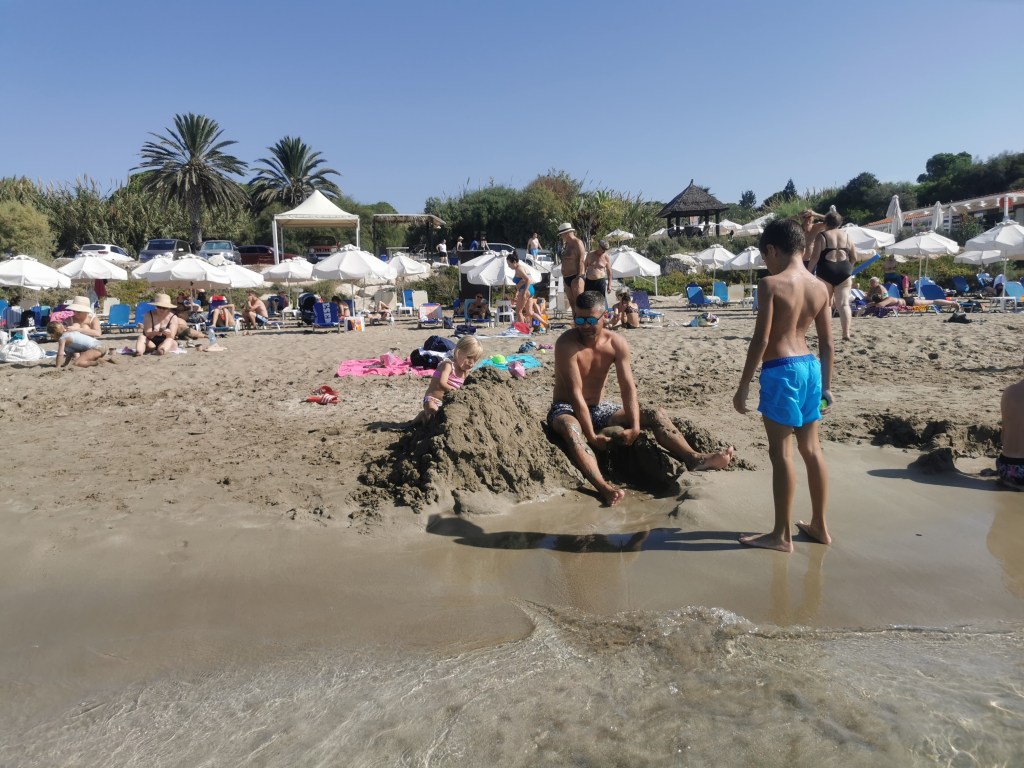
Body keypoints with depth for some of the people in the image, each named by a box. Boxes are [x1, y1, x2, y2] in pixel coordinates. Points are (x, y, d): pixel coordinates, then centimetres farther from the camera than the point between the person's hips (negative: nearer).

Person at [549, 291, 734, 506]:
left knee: (655, 414, -9)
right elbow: (575, 394, -25)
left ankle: (694, 459, -25)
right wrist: (591, 436, -29)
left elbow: (628, 388, -12)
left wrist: (635, 427, -25)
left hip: (599, 409, 6)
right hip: (566, 409, -6)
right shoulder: (567, 343, -22)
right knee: (570, 428, -42)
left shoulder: (617, 343, -7)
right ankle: (604, 487, -62)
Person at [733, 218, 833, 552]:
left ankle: (782, 535, 9)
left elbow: (761, 340, -16)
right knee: (812, 449, 15)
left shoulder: (771, 284, -13)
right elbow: (827, 342, 11)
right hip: (810, 367, 7)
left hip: (780, 370, -7)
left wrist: (743, 386, -10)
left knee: (781, 453, 0)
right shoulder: (820, 287, 7)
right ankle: (819, 526, 27)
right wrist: (826, 384, 20)